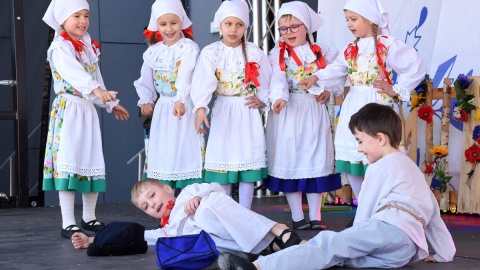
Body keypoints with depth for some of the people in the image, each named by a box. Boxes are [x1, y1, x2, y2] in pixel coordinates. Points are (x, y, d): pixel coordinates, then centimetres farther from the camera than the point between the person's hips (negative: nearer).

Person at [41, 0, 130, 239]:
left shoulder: (89, 48, 17)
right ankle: (68, 223, -11)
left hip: (88, 110, 8)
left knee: (93, 162, 10)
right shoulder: (60, 47, -10)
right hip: (67, 110, -8)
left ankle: (89, 217, 22)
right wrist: (96, 89, -43)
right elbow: (73, 73, -28)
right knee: (68, 163, -12)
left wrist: (111, 104, 27)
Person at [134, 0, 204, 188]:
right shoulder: (153, 52, 7)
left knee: (186, 151, -6)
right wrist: (146, 100, 2)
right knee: (162, 152, 6)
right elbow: (146, 80, 15)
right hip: (162, 109, 5)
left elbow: (185, 75, -25)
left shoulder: (189, 48, -10)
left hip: (185, 106, -5)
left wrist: (180, 101, -37)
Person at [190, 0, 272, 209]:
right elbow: (203, 82, -20)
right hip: (223, 112, -1)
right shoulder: (210, 53, -6)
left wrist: (262, 100, -11)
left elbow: (266, 82, 6)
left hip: (248, 113, 1)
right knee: (222, 160, 0)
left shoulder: (254, 53, -1)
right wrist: (200, 107, -33)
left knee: (247, 161, 2)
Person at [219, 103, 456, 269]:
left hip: (390, 228, -10)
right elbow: (433, 212, 36)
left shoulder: (381, 168, 8)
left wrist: (356, 239, 18)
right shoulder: (413, 170, 35)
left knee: (329, 245, -23)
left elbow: (365, 212, 6)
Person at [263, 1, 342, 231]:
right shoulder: (278, 53, -2)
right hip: (288, 113, -2)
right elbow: (277, 78, -18)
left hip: (314, 112, 2)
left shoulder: (322, 52, 6)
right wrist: (279, 98, -36)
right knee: (290, 161, 1)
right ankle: (297, 217, 10)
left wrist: (329, 91, -8)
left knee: (316, 160, 3)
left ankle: (315, 216, 11)